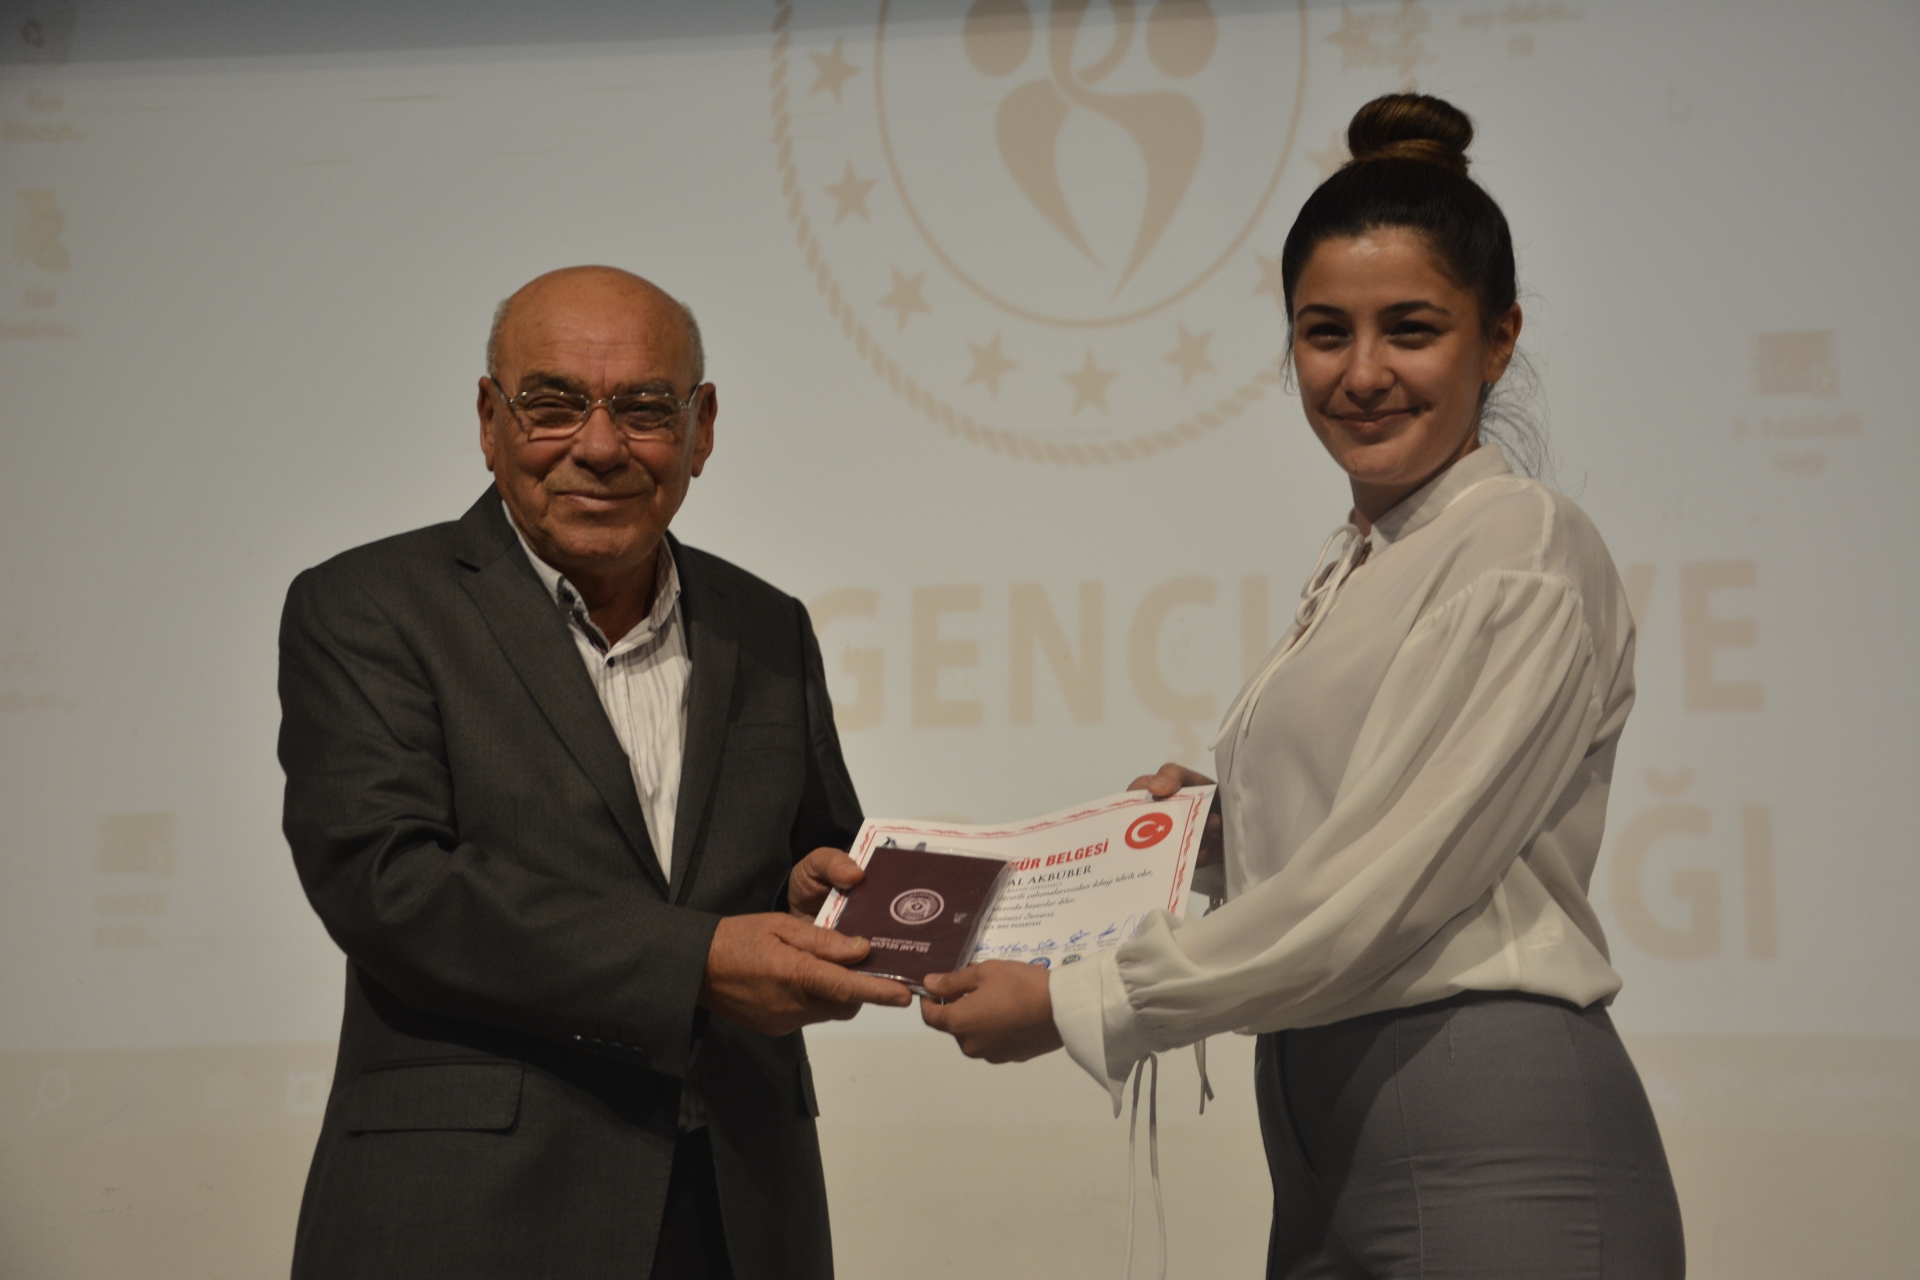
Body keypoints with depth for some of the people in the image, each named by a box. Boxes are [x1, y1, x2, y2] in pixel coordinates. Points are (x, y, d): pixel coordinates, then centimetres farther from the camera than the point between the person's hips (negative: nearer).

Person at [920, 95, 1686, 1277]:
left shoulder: (1526, 549, -10)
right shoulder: (1352, 571, 16)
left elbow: (1391, 887, -16)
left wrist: (1074, 1005, -11)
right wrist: (1221, 826, 2)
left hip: (1496, 1157, -8)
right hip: (1332, 1159, 8)